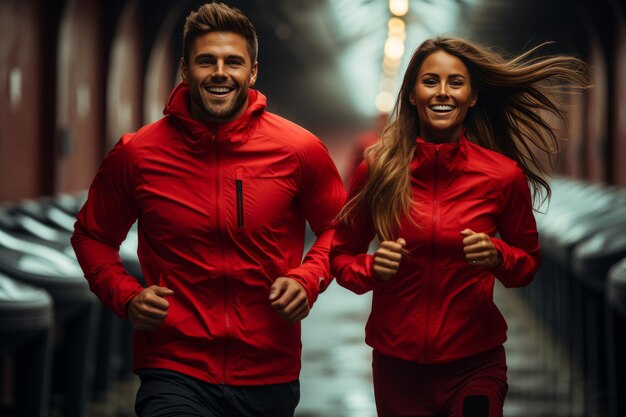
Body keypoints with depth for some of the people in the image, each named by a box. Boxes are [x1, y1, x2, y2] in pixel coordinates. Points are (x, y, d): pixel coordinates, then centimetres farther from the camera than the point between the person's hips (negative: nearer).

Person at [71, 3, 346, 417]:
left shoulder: (300, 150, -4)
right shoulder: (136, 154, -4)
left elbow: (338, 227, 10)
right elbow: (93, 236, 10)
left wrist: (308, 278, -8)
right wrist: (126, 295, -7)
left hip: (270, 376, 2)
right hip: (175, 372, -2)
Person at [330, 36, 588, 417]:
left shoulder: (504, 175, -5)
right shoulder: (377, 169, -5)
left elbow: (529, 262, 8)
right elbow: (341, 255, 7)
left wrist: (497, 257, -13)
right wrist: (372, 268, -14)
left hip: (475, 365, -1)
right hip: (397, 363, 1)